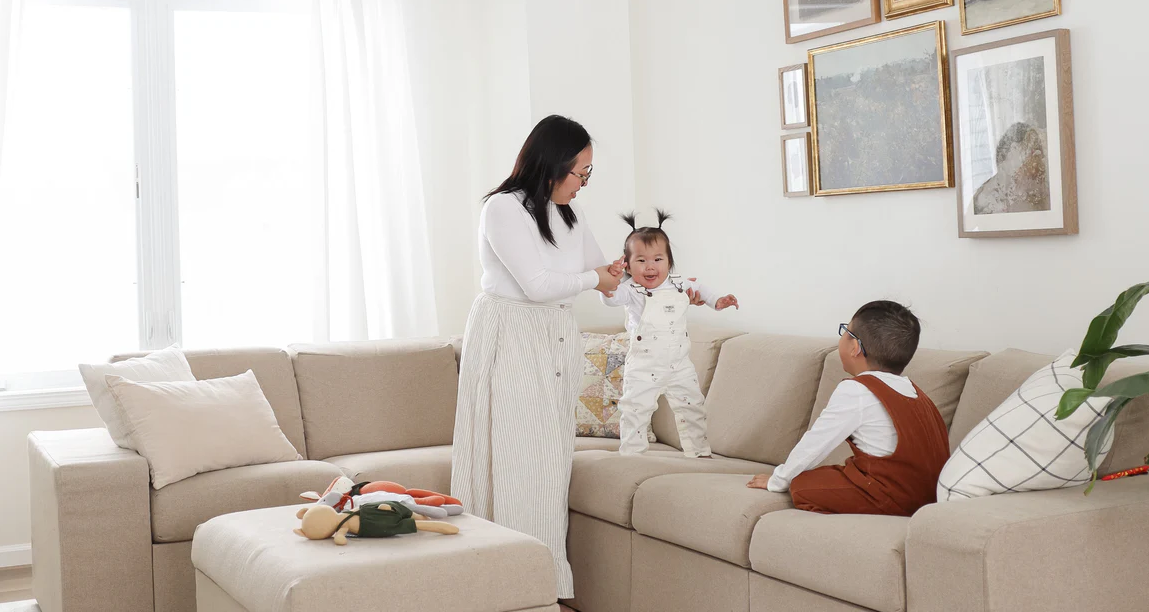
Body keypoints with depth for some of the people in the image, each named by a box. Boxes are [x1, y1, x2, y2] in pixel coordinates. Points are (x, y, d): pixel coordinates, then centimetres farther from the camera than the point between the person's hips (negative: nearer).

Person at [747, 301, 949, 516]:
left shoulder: (854, 391, -12)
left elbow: (815, 443, -6)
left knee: (802, 485, -3)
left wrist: (778, 480, 7)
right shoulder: (911, 389, 12)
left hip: (890, 500, -9)